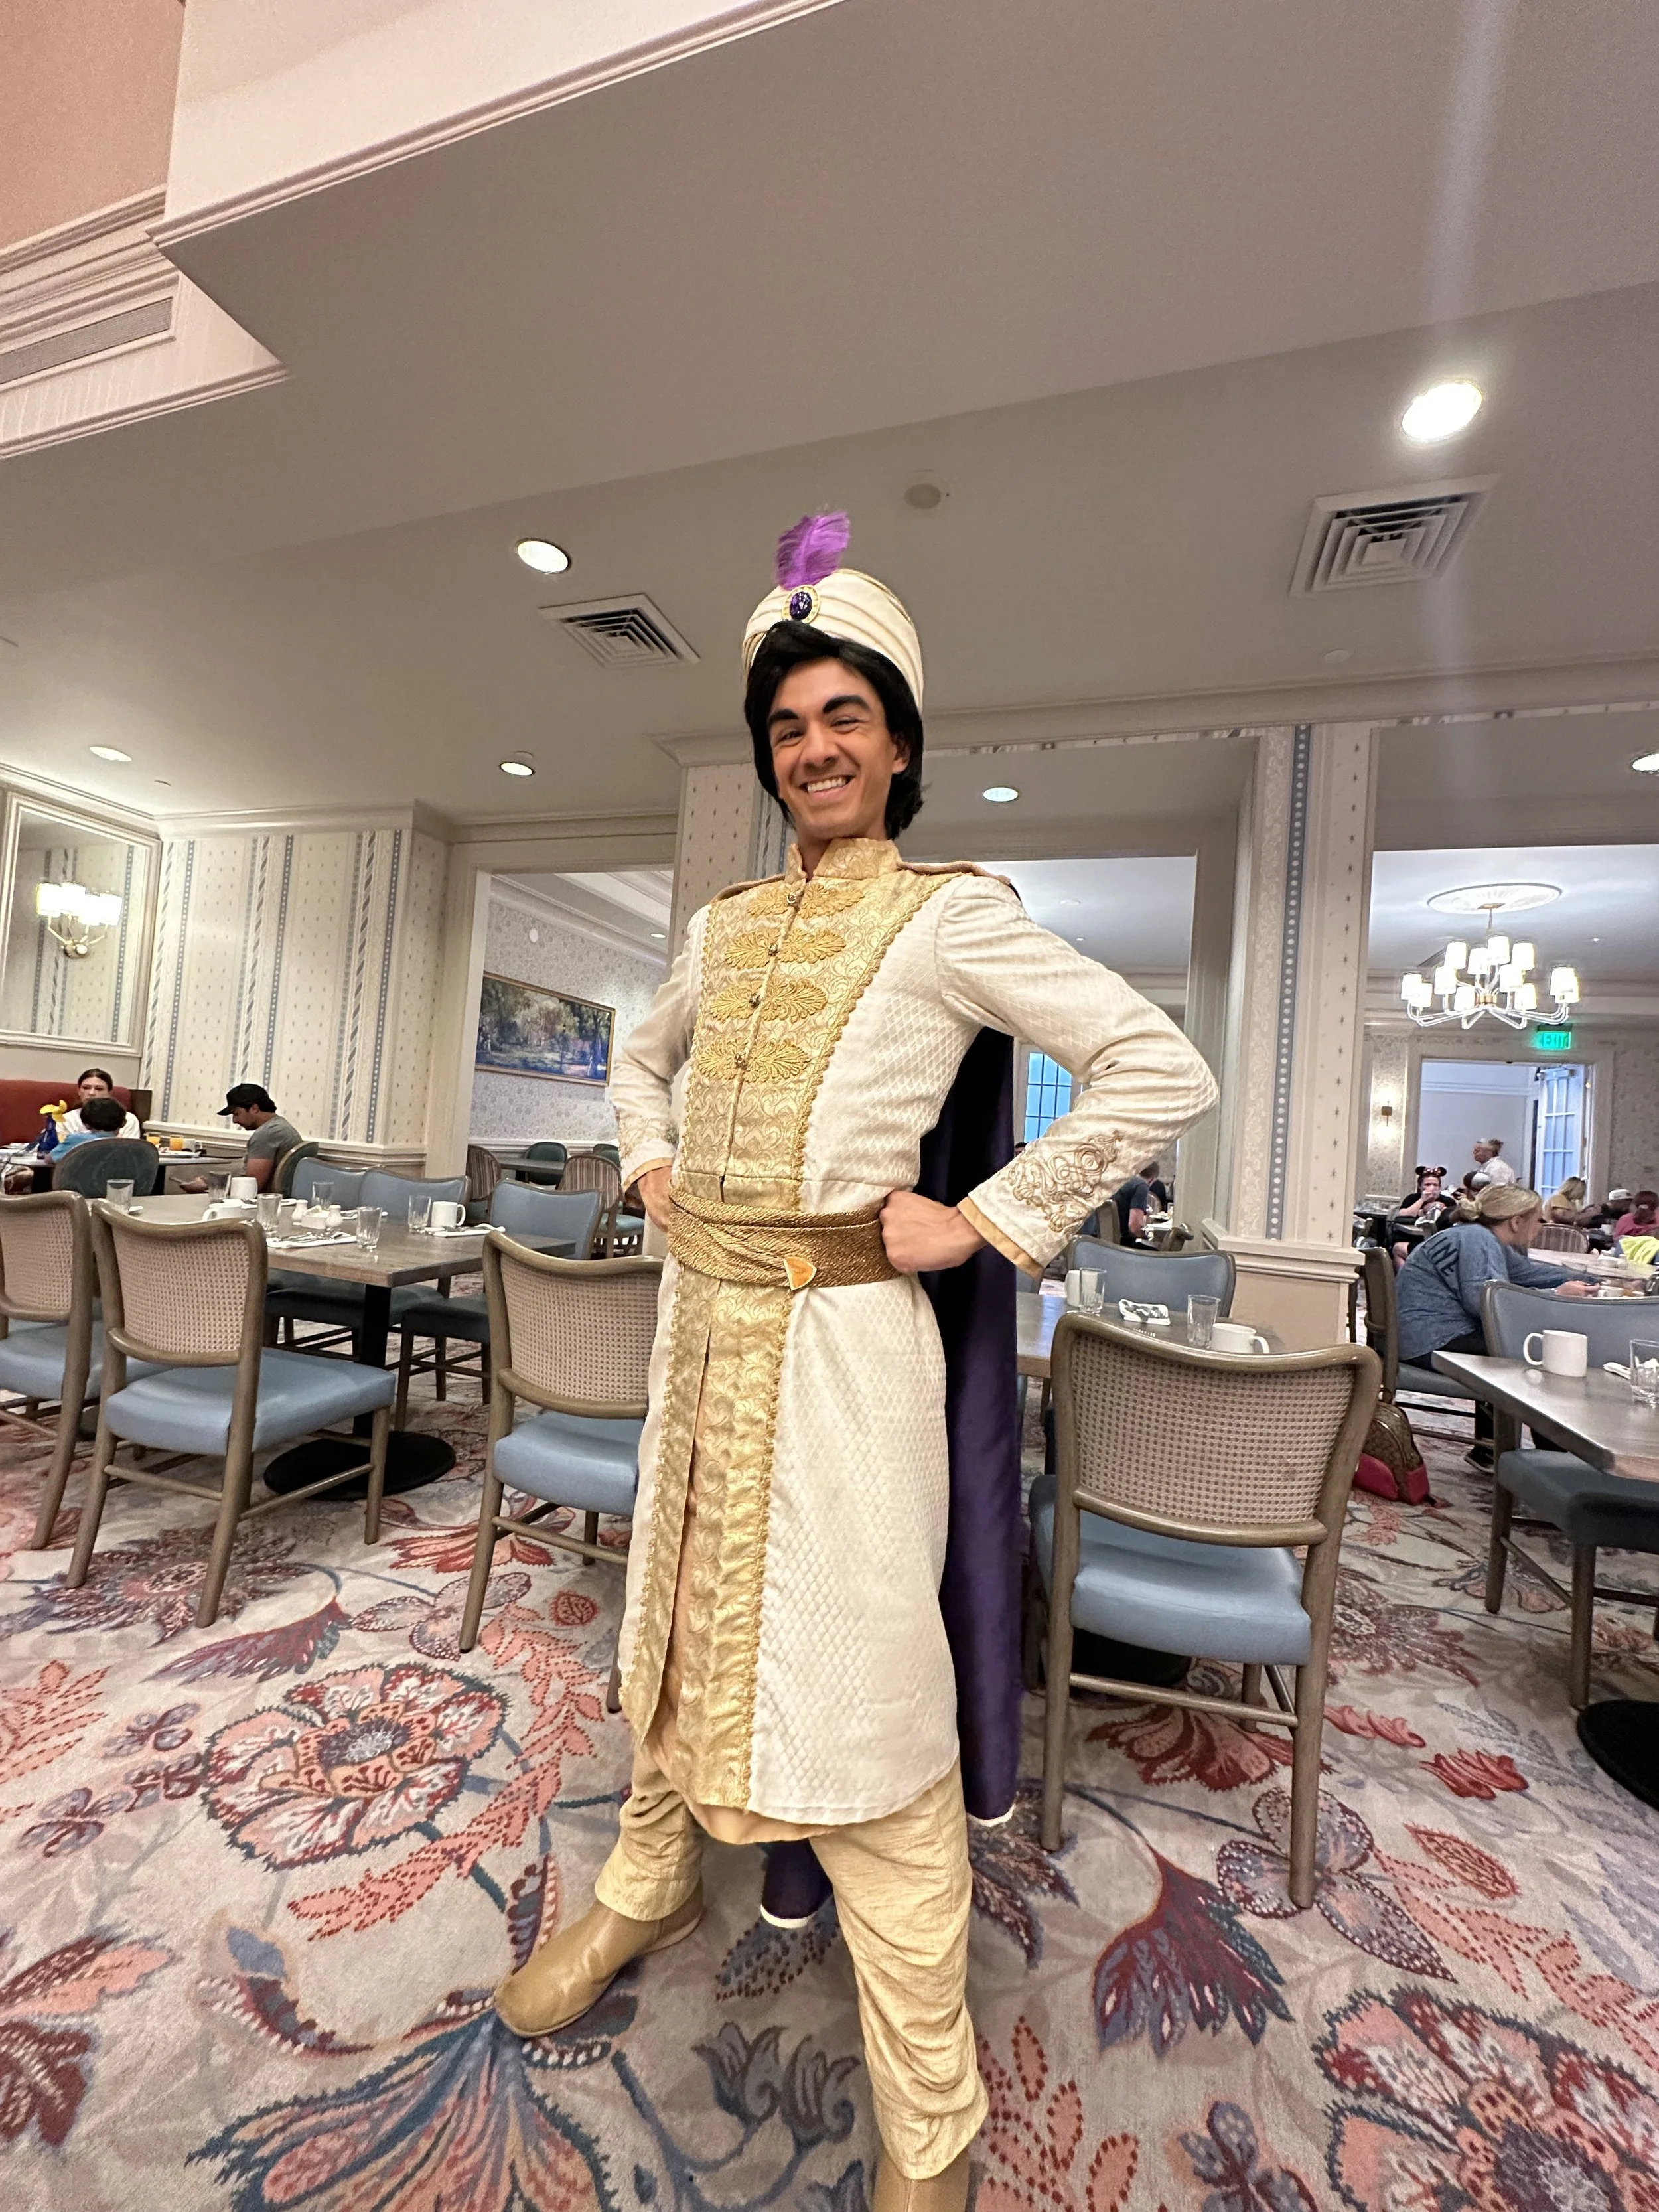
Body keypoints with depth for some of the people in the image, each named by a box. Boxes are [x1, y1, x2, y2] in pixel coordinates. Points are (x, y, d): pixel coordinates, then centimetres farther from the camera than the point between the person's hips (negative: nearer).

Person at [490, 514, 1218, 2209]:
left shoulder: (951, 915, -5)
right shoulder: (723, 927, 12)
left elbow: (1162, 1072, -11)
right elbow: (640, 1059, 28)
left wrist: (996, 1223, -14)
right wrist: (653, 1165, 11)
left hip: (838, 1334, -6)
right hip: (702, 1317, 7)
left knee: (856, 1679, 3)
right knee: (686, 1612, 22)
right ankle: (648, 1886, 52)